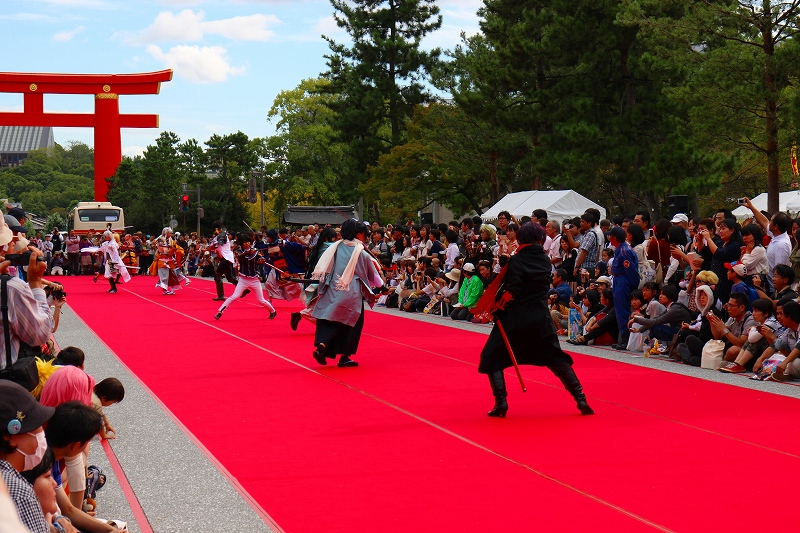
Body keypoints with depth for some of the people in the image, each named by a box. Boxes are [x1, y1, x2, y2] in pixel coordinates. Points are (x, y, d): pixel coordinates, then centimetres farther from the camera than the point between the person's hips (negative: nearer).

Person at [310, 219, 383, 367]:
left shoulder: (335, 247, 1)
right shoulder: (362, 253, -5)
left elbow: (322, 268, 5)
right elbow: (373, 276, 7)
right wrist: (381, 284, 27)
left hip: (332, 292, 3)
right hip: (351, 294, -3)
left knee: (329, 321, 9)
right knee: (352, 322, 10)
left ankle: (321, 345, -16)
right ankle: (344, 357, 11)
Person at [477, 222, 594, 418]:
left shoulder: (516, 260, -11)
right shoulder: (545, 260, 5)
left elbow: (511, 293, -19)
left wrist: (493, 302, -8)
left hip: (515, 319, -4)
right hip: (541, 319, 4)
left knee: (491, 358, 8)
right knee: (556, 359, 16)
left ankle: (501, 402, -5)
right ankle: (581, 400, 10)